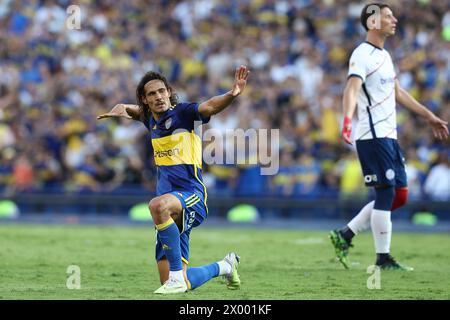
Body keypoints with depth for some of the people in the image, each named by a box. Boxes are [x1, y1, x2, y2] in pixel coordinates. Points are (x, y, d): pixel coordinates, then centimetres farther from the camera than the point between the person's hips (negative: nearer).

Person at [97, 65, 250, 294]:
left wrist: (233, 93, -45)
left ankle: (177, 275, -33)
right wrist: (118, 110, 10)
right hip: (171, 213, 8)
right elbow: (128, 109, 34)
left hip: (191, 195, -8)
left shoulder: (182, 112, -6)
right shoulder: (151, 119, 14)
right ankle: (224, 267, 36)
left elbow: (210, 106, -25)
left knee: (158, 205, -43)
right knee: (176, 285, 7)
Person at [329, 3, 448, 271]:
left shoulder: (384, 55, 19)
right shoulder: (363, 54, -11)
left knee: (400, 195, 8)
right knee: (386, 193, -8)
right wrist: (348, 118, -43)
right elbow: (352, 88, -26)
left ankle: (345, 235, 14)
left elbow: (398, 93, 29)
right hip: (372, 136, -10)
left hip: (388, 135, 10)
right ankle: (383, 259, 0)